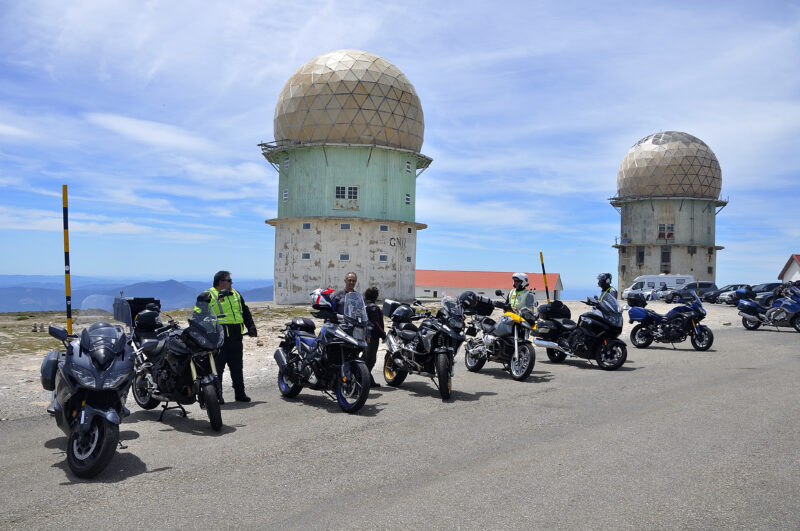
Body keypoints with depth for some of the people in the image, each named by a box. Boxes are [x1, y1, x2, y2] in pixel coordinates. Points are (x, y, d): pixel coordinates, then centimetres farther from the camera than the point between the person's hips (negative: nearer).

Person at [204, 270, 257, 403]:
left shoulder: (236, 294, 18)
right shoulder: (209, 295, -3)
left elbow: (246, 312, 24)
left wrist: (251, 327, 15)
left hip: (236, 338, 6)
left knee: (237, 368, 12)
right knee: (217, 369, -2)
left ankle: (240, 393, 20)